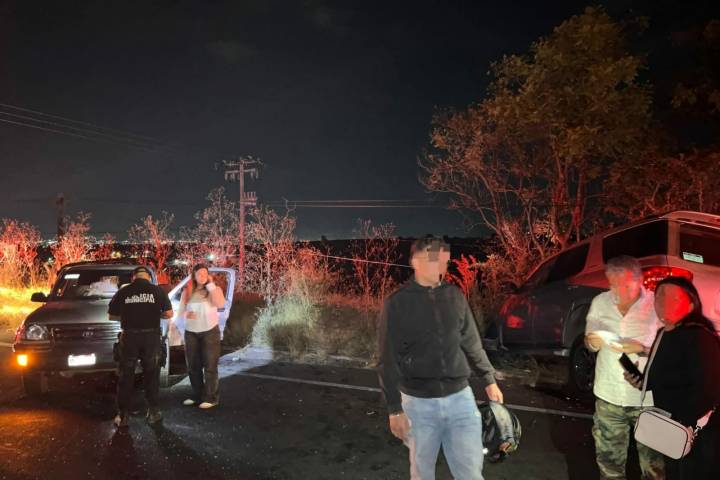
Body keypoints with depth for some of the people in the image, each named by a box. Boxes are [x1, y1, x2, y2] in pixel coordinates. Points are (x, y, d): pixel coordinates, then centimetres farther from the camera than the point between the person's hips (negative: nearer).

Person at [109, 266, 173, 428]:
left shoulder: (123, 292, 2)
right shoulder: (158, 291, -1)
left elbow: (112, 316, 9)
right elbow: (169, 314, -2)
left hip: (129, 337, 0)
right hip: (151, 337, 0)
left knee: (126, 377, 9)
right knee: (152, 375, 12)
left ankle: (122, 416, 11)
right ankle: (153, 412, 17)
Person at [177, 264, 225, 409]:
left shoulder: (214, 289, -3)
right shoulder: (187, 291, 6)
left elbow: (220, 304, -22)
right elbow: (181, 311, 10)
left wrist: (211, 285, -17)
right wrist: (186, 314, -14)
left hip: (210, 331, -4)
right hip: (191, 332, 4)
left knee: (210, 366, -2)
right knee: (193, 366, 11)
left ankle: (211, 398, 4)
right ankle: (197, 395, 23)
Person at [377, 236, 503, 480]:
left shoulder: (455, 296, 2)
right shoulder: (397, 303, -10)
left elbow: (471, 344, 12)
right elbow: (389, 360, -8)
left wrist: (489, 380, 13)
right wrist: (394, 409, -9)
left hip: (461, 398, 3)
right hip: (419, 403, -2)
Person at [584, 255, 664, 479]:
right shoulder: (600, 302, 0)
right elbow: (589, 342, 10)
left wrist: (642, 349, -24)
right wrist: (592, 342, -13)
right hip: (608, 396, 3)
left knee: (653, 462, 7)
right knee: (609, 458, 14)